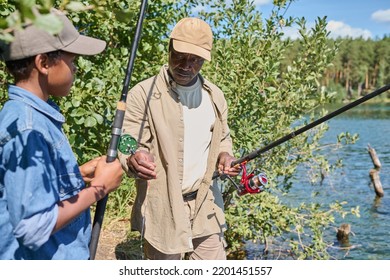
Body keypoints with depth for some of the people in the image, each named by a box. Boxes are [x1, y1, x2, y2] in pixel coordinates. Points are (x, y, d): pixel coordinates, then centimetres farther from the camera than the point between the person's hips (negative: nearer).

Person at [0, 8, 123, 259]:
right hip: (44, 258, -9)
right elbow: (34, 227, -27)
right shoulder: (27, 128, -25)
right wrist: (98, 188, -17)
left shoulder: (34, 114, 3)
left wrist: (79, 174, 3)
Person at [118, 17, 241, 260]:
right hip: (162, 207, -4)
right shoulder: (143, 94, -11)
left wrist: (225, 156, -3)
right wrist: (134, 161, -36)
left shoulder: (215, 96, 6)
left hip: (206, 206, 5)